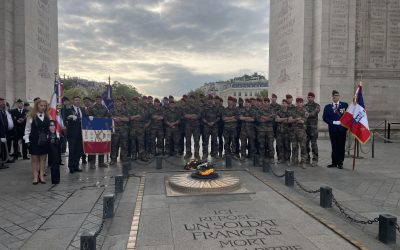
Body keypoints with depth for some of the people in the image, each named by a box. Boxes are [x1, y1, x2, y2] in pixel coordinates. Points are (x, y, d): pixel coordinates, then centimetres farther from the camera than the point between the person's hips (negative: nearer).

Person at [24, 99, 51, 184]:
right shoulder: (31, 117, -3)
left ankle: (41, 176, 16)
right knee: (34, 159, 5)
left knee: (43, 158, 7)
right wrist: (27, 140, -7)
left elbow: (50, 128, 7)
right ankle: (35, 177, 11)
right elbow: (27, 129, -1)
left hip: (44, 141, 3)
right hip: (34, 141, -2)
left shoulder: (48, 117, 5)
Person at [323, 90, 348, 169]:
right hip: (333, 129, 1)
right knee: (334, 147, 6)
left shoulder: (345, 105, 5)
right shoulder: (327, 107, 7)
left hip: (342, 129, -1)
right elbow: (325, 118, 1)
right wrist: (334, 122, -9)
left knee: (341, 146, 2)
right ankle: (334, 162, 14)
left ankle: (340, 163, 10)